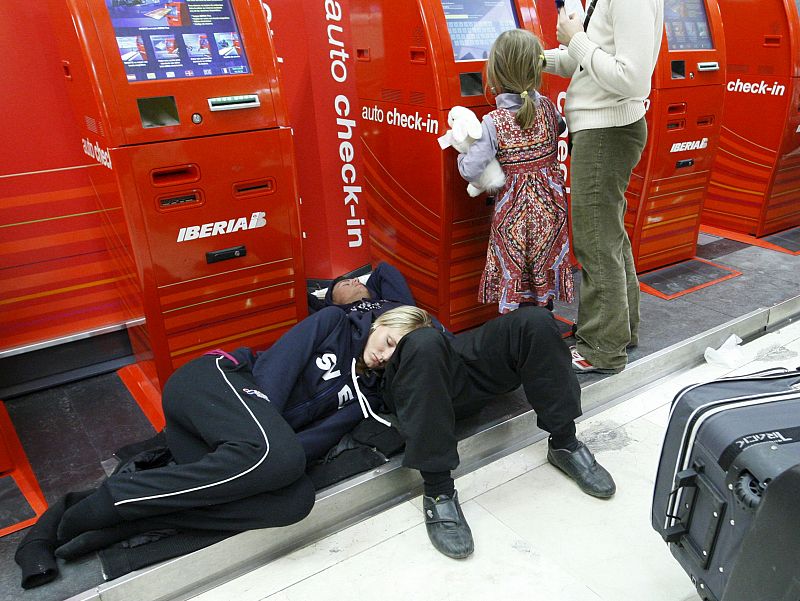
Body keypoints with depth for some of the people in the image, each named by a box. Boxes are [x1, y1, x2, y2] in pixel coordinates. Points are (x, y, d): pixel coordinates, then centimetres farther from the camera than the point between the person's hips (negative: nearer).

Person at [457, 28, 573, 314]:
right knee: (545, 268, 17)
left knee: (512, 274, 8)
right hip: (549, 205, 4)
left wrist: (462, 147, 0)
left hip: (513, 209, -4)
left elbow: (471, 171, -19)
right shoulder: (547, 107, -3)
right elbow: (560, 128, 20)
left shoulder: (494, 122, -17)